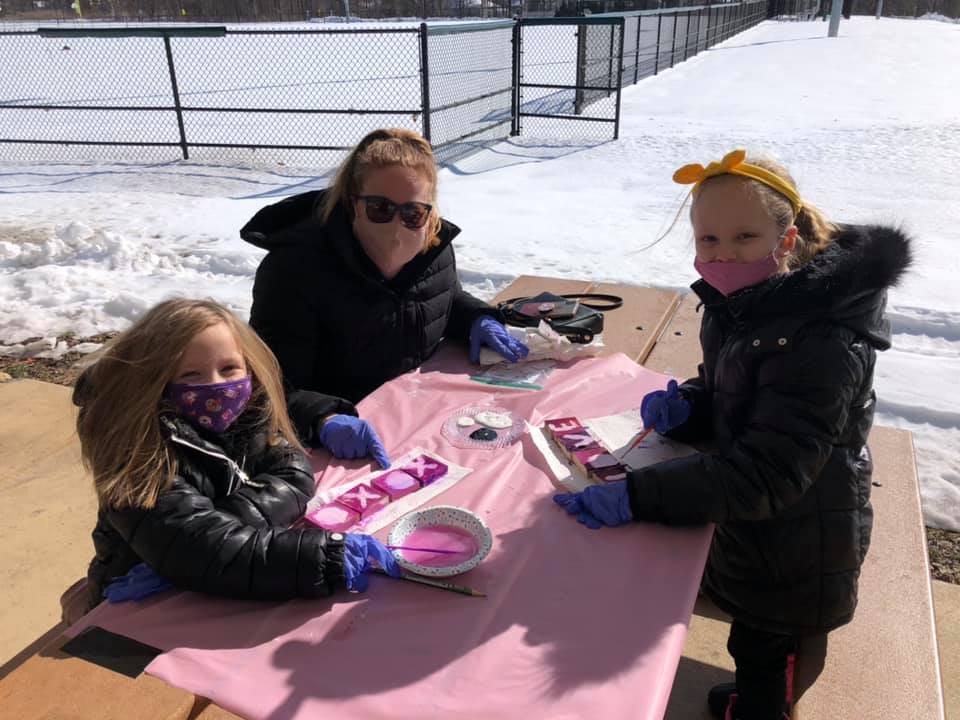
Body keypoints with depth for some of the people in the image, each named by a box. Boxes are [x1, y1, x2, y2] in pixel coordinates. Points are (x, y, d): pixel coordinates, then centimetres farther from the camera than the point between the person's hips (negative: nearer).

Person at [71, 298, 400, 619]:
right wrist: (326, 556, -42)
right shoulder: (139, 450, -22)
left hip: (225, 598, 6)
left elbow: (294, 478, -19)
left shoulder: (248, 415, -6)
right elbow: (201, 549, -33)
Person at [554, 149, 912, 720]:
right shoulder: (736, 306, -6)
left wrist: (636, 497, -44)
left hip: (796, 559, -7)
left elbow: (768, 474, -37)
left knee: (767, 663, 17)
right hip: (747, 535, 7)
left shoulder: (822, 341, -32)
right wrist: (686, 406, -14)